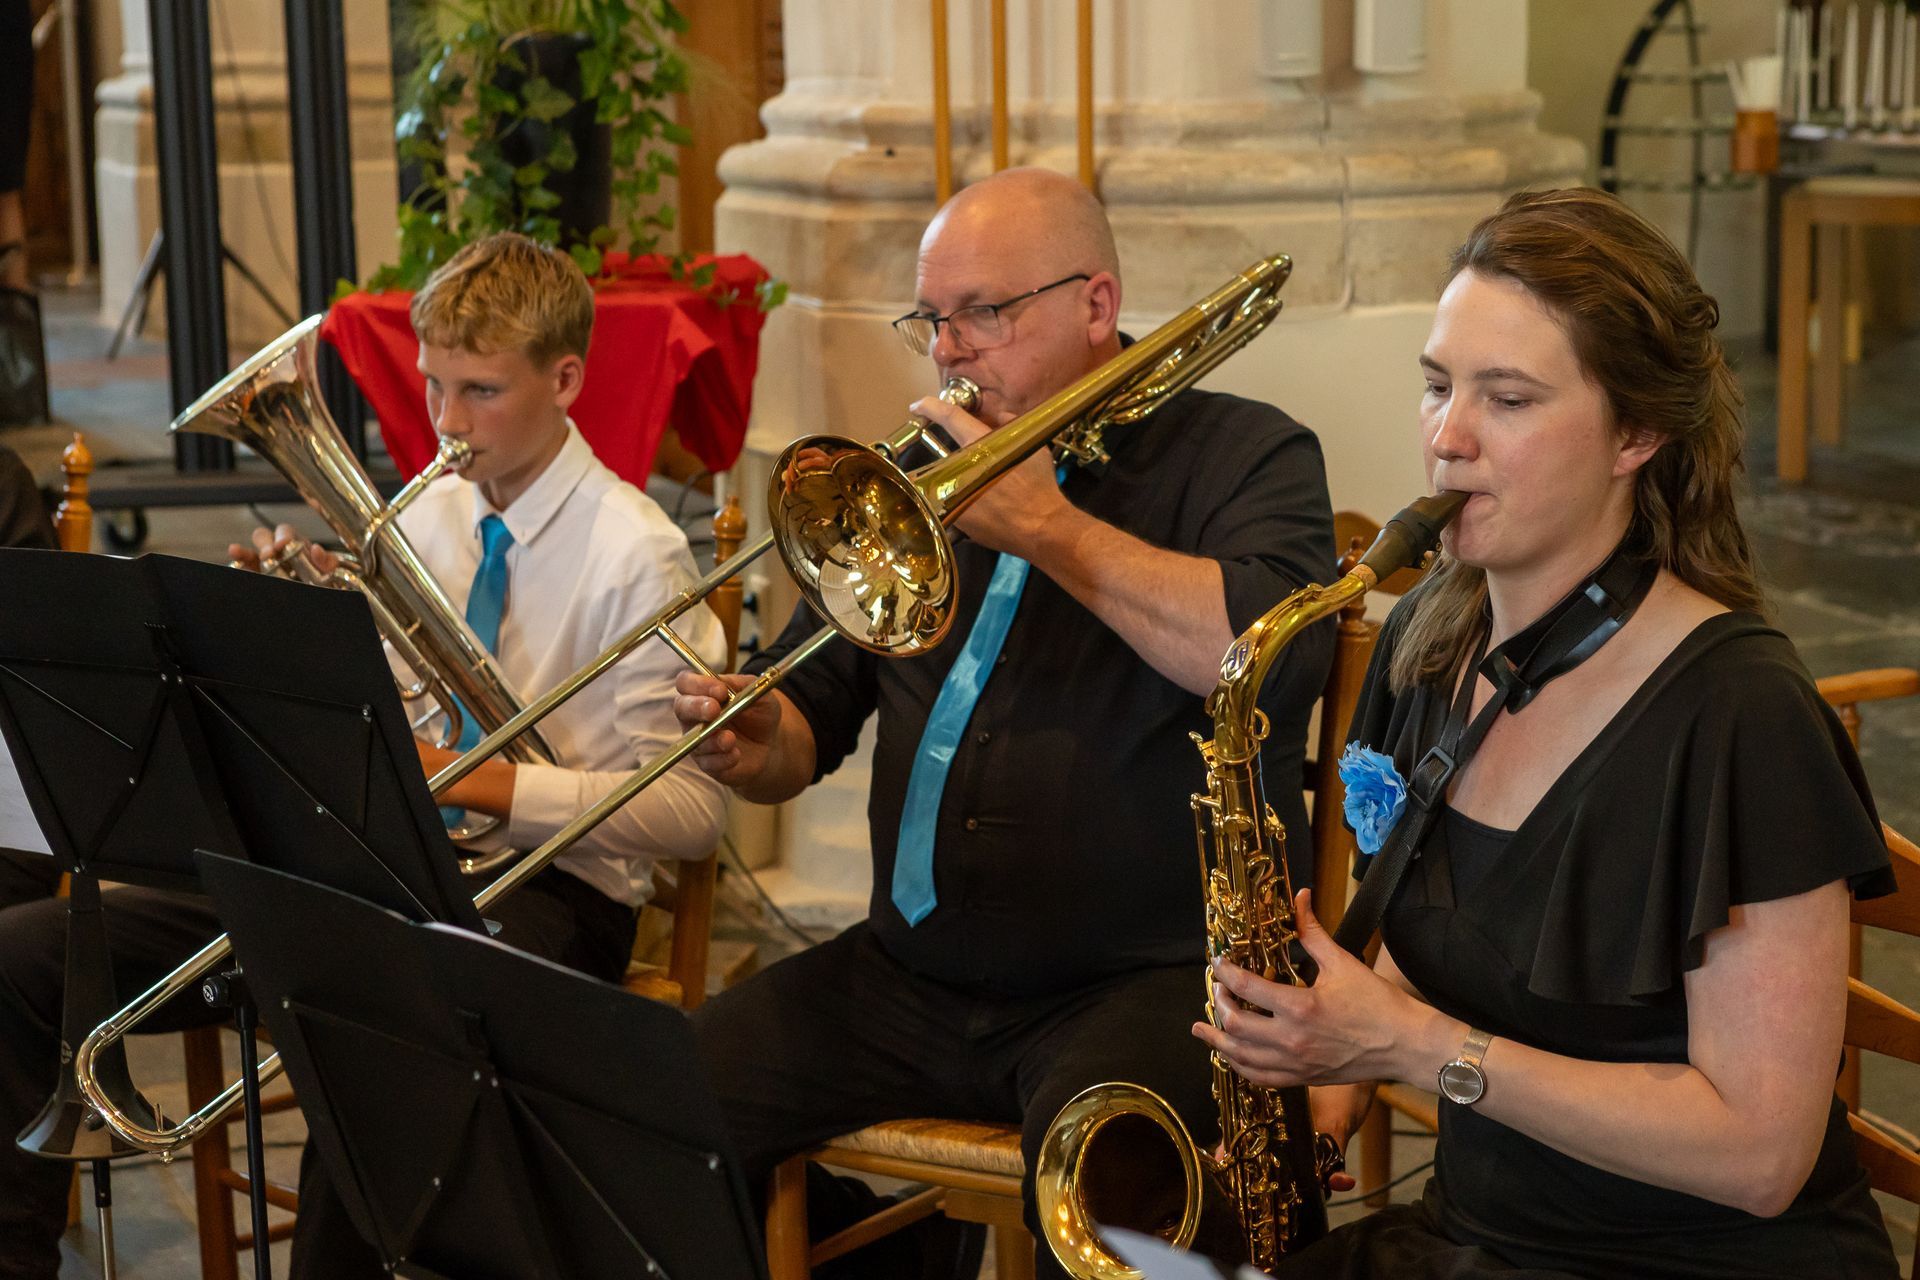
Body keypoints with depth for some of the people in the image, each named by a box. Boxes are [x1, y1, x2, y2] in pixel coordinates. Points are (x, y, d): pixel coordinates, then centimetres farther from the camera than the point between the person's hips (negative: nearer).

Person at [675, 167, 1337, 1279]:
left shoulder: (1244, 457, 1)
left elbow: (1280, 655, -21)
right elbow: (811, 723, 19)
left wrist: (1046, 524, -15)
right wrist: (755, 745, -6)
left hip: (1148, 979, -6)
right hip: (911, 973, 7)